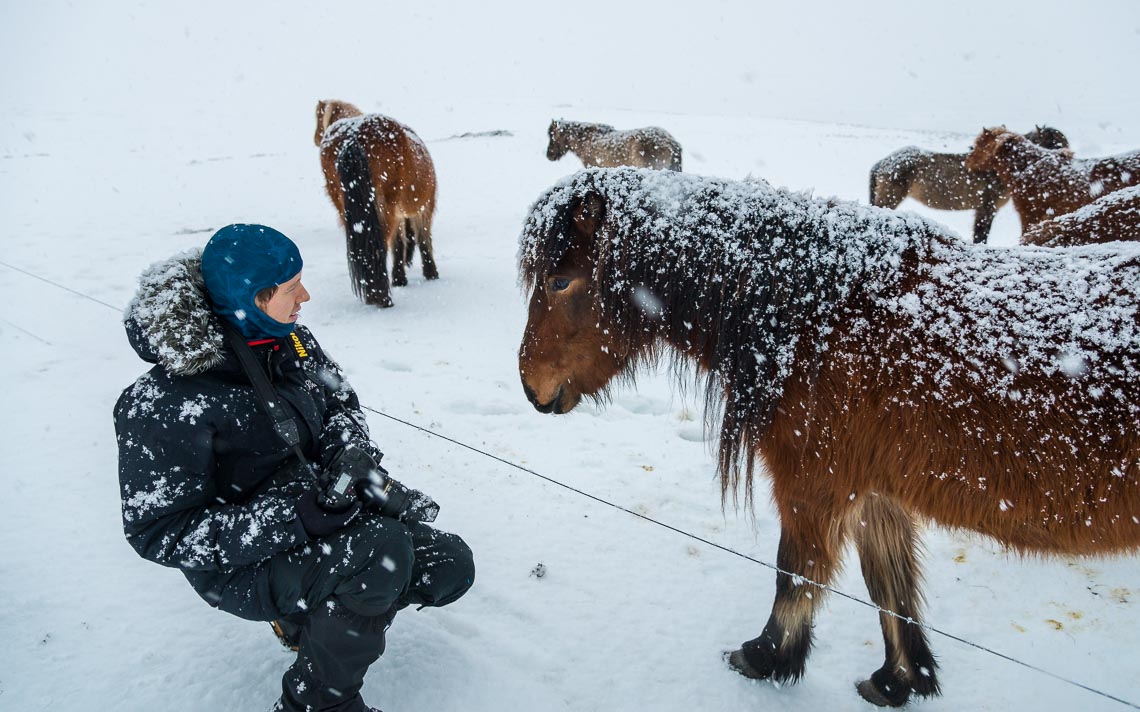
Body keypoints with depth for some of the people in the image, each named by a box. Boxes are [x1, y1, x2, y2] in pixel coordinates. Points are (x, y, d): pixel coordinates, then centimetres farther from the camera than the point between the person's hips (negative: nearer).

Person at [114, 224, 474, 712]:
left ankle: (312, 612, 18)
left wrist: (351, 452, -12)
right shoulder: (165, 403, -25)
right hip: (243, 564, -7)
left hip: (325, 507, 7)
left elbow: (342, 403, 12)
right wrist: (294, 517, -32)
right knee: (384, 548, -32)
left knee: (449, 566, -1)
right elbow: (159, 532, -24)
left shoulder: (290, 340, -4)